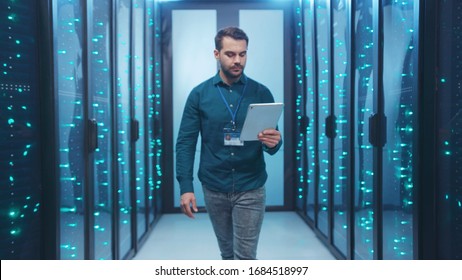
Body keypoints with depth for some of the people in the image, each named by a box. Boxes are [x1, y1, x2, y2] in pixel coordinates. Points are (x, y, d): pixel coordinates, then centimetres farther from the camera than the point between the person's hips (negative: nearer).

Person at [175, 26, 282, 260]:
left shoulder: (261, 93, 0)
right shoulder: (199, 94, 0)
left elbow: (271, 144, 2)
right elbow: (185, 142, -2)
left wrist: (273, 143, -22)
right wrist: (185, 187, -11)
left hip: (250, 189, -1)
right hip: (214, 189, 1)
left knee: (245, 256, 1)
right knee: (227, 254, 17)